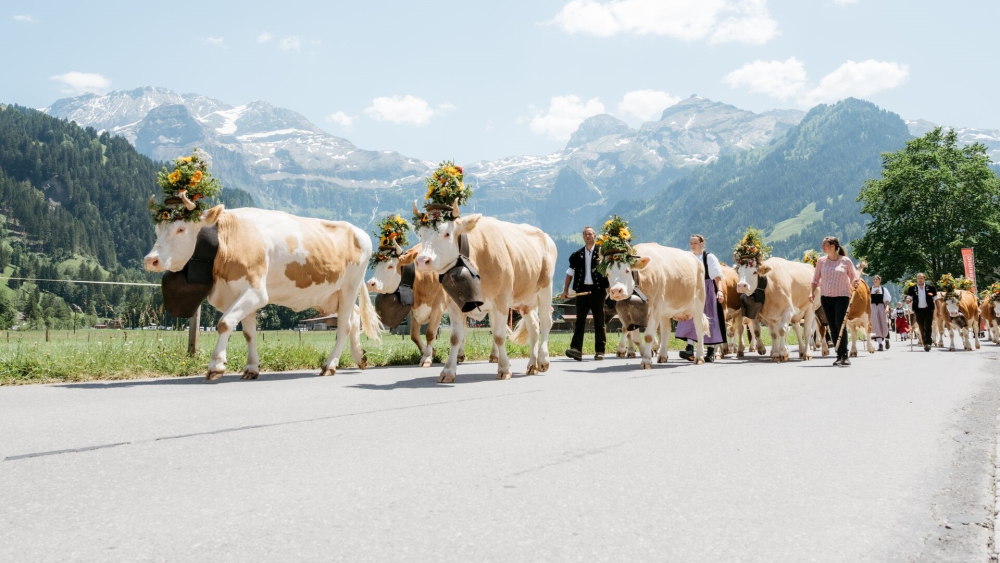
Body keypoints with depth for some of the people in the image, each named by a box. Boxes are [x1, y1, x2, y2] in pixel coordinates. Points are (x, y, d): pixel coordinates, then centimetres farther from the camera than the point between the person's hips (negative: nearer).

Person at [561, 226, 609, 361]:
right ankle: (576, 349, -8)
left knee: (599, 321, 5)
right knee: (580, 320, -3)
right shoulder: (577, 255, 11)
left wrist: (608, 287, -12)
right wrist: (565, 290, 6)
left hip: (597, 290, -2)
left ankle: (600, 351, 10)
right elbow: (570, 272, 13)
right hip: (582, 290, 2)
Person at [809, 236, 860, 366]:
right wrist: (812, 292, -2)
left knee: (840, 324, -16)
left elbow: (854, 278, 6)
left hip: (842, 297, -4)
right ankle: (839, 356, 12)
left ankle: (845, 355, -10)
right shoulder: (821, 261, 7)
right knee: (833, 327, 5)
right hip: (826, 297, 4)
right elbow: (815, 279, 12)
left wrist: (855, 283, -17)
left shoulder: (845, 261, -2)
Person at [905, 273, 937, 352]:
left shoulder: (930, 288, 1)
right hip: (918, 310, 2)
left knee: (927, 327, -11)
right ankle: (925, 344, 15)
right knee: (922, 328, 7)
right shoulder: (912, 289, 3)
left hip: (928, 310, -2)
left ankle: (927, 343, -17)